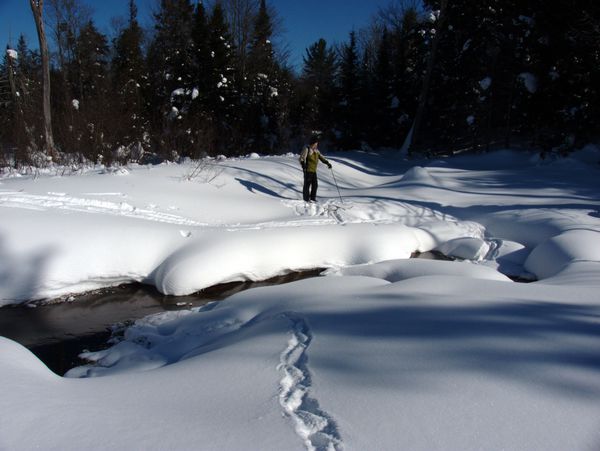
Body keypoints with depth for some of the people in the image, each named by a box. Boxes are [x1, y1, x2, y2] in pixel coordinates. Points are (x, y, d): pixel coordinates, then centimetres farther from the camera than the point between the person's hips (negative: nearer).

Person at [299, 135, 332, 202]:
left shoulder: (316, 150, 16)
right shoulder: (307, 149, -8)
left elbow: (321, 157, 26)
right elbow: (302, 158, -16)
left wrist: (327, 163, 17)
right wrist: (303, 165, -31)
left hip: (314, 170, 8)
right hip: (308, 170, -8)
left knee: (315, 185, 9)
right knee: (307, 184, -4)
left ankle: (313, 198, 21)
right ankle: (306, 199, 3)